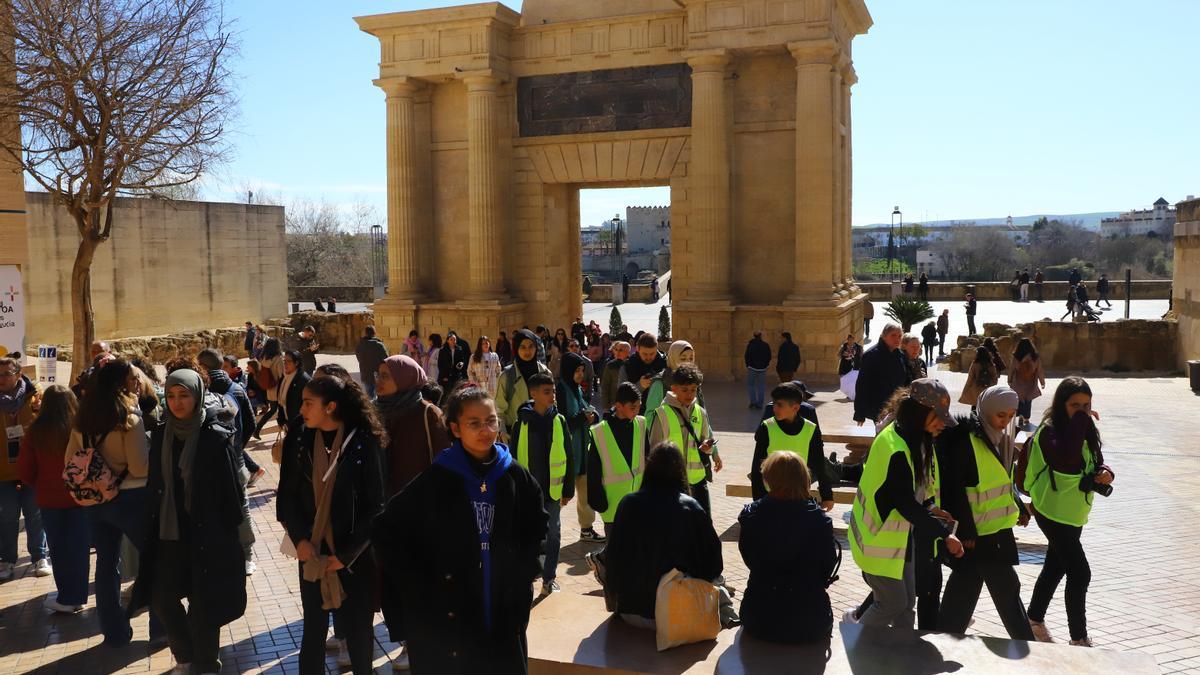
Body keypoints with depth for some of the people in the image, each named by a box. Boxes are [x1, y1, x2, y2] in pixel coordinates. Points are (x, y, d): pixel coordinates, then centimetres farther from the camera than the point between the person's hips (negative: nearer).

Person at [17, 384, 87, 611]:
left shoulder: (35, 433, -11)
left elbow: (25, 472, -3)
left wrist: (40, 488, 15)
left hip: (49, 499, 1)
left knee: (58, 549, 15)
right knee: (78, 548, 10)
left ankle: (67, 598, 20)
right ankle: (75, 597, 16)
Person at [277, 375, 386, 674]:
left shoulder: (364, 444, -12)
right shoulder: (303, 442, 2)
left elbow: (375, 507, -11)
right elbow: (288, 494, 6)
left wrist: (346, 555, -12)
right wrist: (299, 539, -8)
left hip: (355, 557, -3)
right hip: (312, 554, 3)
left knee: (358, 629, 11)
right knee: (313, 628, 14)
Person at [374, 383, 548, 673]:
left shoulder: (515, 476, -2)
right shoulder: (436, 480, -11)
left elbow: (537, 526, 15)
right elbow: (385, 530, -6)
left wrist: (524, 571, 5)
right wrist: (420, 589, -8)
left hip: (505, 616, 3)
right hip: (448, 618, -3)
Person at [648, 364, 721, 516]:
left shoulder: (700, 412, 2)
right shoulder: (662, 413, -12)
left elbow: (707, 439, 12)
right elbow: (654, 449, -7)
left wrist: (708, 447, -10)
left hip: (698, 476, 4)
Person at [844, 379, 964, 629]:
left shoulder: (916, 440, 3)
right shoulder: (896, 449, -28)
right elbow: (905, 504, -28)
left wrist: (928, 510, -2)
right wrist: (945, 533, -25)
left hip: (901, 535, 9)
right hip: (880, 538, -9)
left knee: (907, 602, 15)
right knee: (894, 603, 4)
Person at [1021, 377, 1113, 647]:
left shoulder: (1085, 430, 3)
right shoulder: (1050, 431, -21)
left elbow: (1096, 462, 9)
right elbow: (1066, 462, -40)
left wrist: (1105, 473, -15)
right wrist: (1080, 420, -33)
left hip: (1075, 513, 8)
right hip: (1054, 512, -8)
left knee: (1055, 567, 20)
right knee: (1079, 573, -8)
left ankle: (1035, 619, 36)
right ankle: (1079, 637, 5)